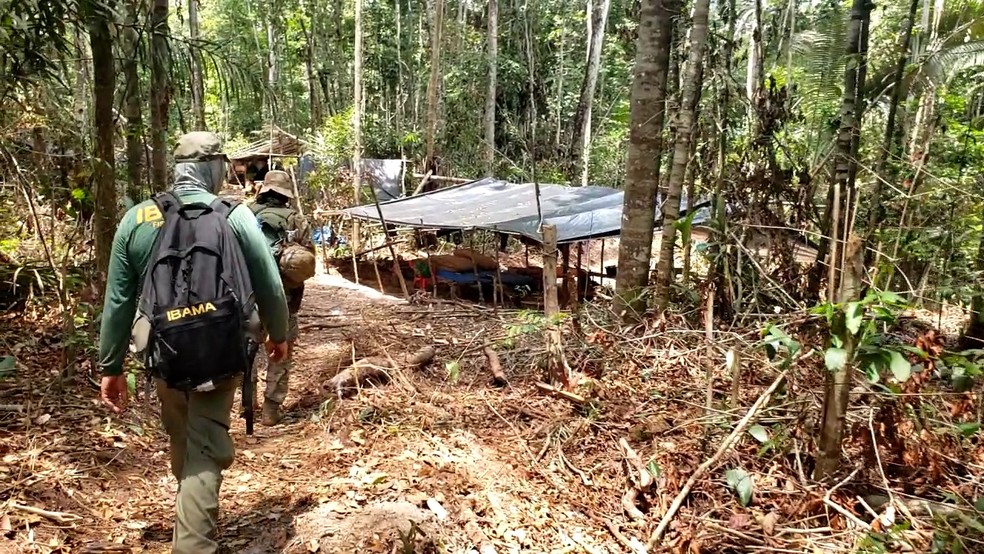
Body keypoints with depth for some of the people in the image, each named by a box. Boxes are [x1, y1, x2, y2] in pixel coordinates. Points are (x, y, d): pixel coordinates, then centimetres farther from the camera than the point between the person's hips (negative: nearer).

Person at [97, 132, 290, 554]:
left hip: (164, 352, 4)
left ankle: (192, 517, 49)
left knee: (181, 437, 25)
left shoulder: (136, 219, -1)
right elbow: (269, 285, -3)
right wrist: (278, 335, 14)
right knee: (204, 447, 4)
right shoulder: (235, 216, -8)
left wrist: (111, 366, 11)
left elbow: (118, 301, 2)